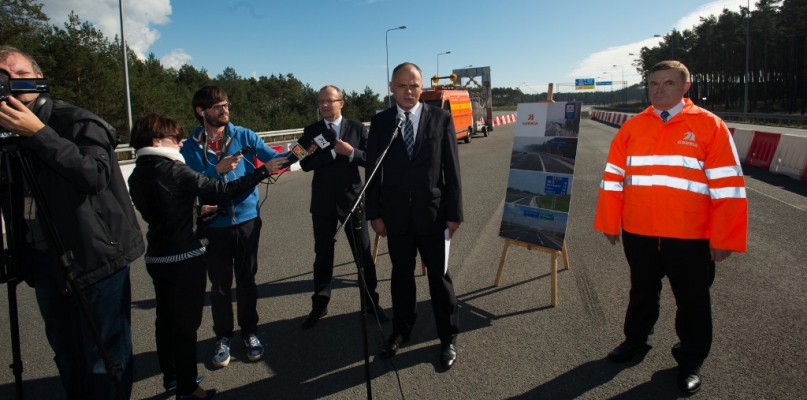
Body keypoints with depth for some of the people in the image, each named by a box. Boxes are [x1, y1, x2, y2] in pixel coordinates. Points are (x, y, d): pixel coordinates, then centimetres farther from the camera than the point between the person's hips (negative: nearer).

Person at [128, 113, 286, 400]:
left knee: (166, 318, 19)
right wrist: (263, 171, -15)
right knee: (186, 322, 3)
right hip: (184, 257, -8)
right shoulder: (172, 169, -18)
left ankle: (171, 375, 35)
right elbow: (222, 190, -20)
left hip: (156, 257, 8)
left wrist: (196, 211, 22)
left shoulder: (137, 175, 6)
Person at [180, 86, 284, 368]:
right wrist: (218, 169, -20)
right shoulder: (191, 146, -1)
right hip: (214, 225, 0)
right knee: (220, 286, 10)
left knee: (247, 281, 12)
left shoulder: (244, 136, 0)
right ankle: (223, 337, 28)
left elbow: (271, 157, -8)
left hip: (247, 219, 0)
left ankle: (250, 332, 29)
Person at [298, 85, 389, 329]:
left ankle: (371, 302, 23)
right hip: (323, 202, 1)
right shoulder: (311, 131, 2)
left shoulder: (357, 128, 0)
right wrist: (333, 152, -17)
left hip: (352, 199, -1)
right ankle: (319, 305, 27)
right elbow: (305, 163, -9)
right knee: (322, 256, 11)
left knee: (363, 254, 7)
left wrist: (351, 152, -20)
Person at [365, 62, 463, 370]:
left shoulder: (441, 119, -2)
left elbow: (452, 169, -2)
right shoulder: (379, 123, 2)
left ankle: (448, 337, 27)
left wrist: (454, 213, -4)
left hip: (432, 213, -1)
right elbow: (373, 171, 3)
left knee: (439, 275, 9)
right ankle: (401, 331, 34)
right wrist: (374, 213, -1)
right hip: (395, 215, 2)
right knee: (401, 275, 15)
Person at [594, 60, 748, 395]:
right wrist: (609, 223, 3)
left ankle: (691, 360, 32)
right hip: (638, 233, 3)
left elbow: (727, 187, -8)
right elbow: (613, 178, 4)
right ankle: (636, 340, 41)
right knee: (642, 291, 20)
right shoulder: (632, 127, 3)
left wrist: (723, 239, -10)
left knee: (692, 300, 12)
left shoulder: (709, 126, -6)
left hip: (690, 237, -2)